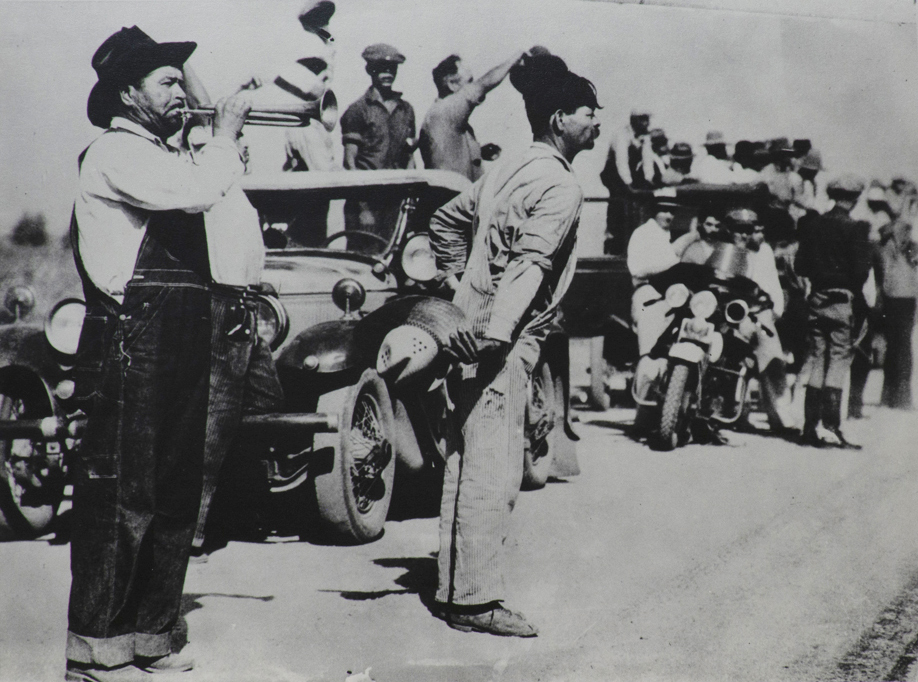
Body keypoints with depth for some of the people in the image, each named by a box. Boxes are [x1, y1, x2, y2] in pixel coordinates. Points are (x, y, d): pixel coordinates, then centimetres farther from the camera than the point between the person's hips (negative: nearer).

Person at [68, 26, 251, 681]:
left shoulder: (166, 157, 23)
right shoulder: (115, 154, -9)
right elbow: (197, 192, -23)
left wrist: (227, 158, 11)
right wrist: (225, 134, -8)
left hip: (180, 349, 10)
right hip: (132, 349, -10)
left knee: (175, 497, 12)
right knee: (120, 496, -6)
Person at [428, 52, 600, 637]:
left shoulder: (507, 172, 16)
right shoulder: (560, 186, -11)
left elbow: (446, 221, 26)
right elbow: (528, 264, -22)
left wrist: (458, 283, 26)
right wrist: (496, 337, -28)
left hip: (473, 326, 10)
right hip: (503, 342, -10)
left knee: (467, 466, 13)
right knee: (491, 473, -6)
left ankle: (456, 589, 22)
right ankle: (476, 601, -3)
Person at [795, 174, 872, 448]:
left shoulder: (812, 225, 5)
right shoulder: (856, 228, -10)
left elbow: (800, 266, 4)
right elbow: (861, 270, -13)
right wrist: (853, 288, 5)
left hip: (816, 299, 5)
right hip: (842, 300, -5)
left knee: (816, 358, 10)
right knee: (839, 359, -2)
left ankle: (810, 426, 11)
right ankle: (830, 425, -7)